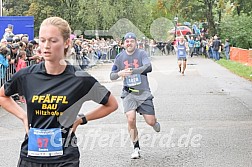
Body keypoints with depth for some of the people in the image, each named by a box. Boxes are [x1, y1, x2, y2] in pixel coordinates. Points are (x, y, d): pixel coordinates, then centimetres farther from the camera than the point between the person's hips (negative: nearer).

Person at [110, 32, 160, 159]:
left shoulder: (141, 54, -5)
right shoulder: (120, 57, 4)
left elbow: (148, 67, -22)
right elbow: (112, 76, 9)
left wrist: (132, 71, -31)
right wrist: (119, 73, -14)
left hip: (144, 92, -1)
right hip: (128, 93, 1)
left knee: (150, 121, -1)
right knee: (131, 119, -18)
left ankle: (155, 122, 39)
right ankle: (136, 147, 0)